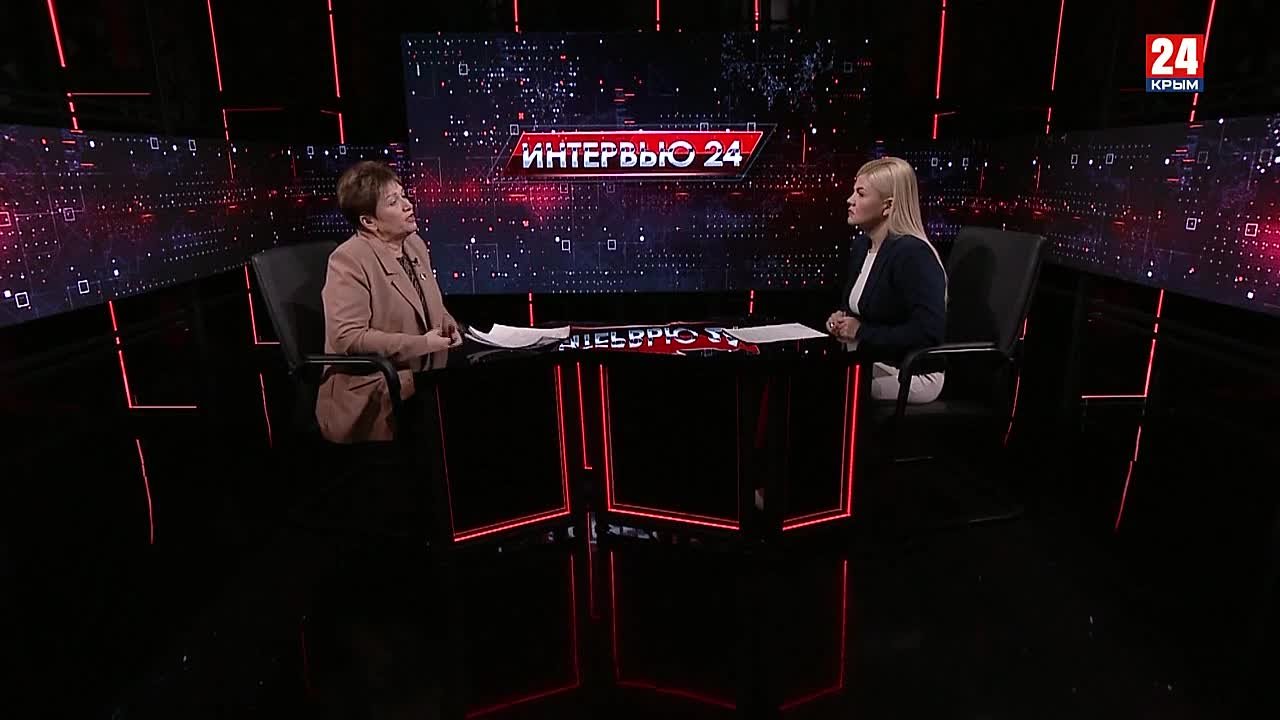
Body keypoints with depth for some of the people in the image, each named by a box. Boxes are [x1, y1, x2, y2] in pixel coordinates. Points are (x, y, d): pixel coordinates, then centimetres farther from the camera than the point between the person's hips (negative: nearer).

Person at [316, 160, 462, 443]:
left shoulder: (415, 244, 12)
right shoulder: (348, 261, -11)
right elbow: (348, 338, -18)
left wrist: (450, 330, 0)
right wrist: (420, 344, -20)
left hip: (421, 378, 8)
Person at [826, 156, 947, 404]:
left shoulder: (913, 254, -19)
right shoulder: (861, 245, 8)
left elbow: (928, 333, -25)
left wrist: (862, 332, -19)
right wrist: (839, 319, 1)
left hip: (911, 374, -8)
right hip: (866, 360, 8)